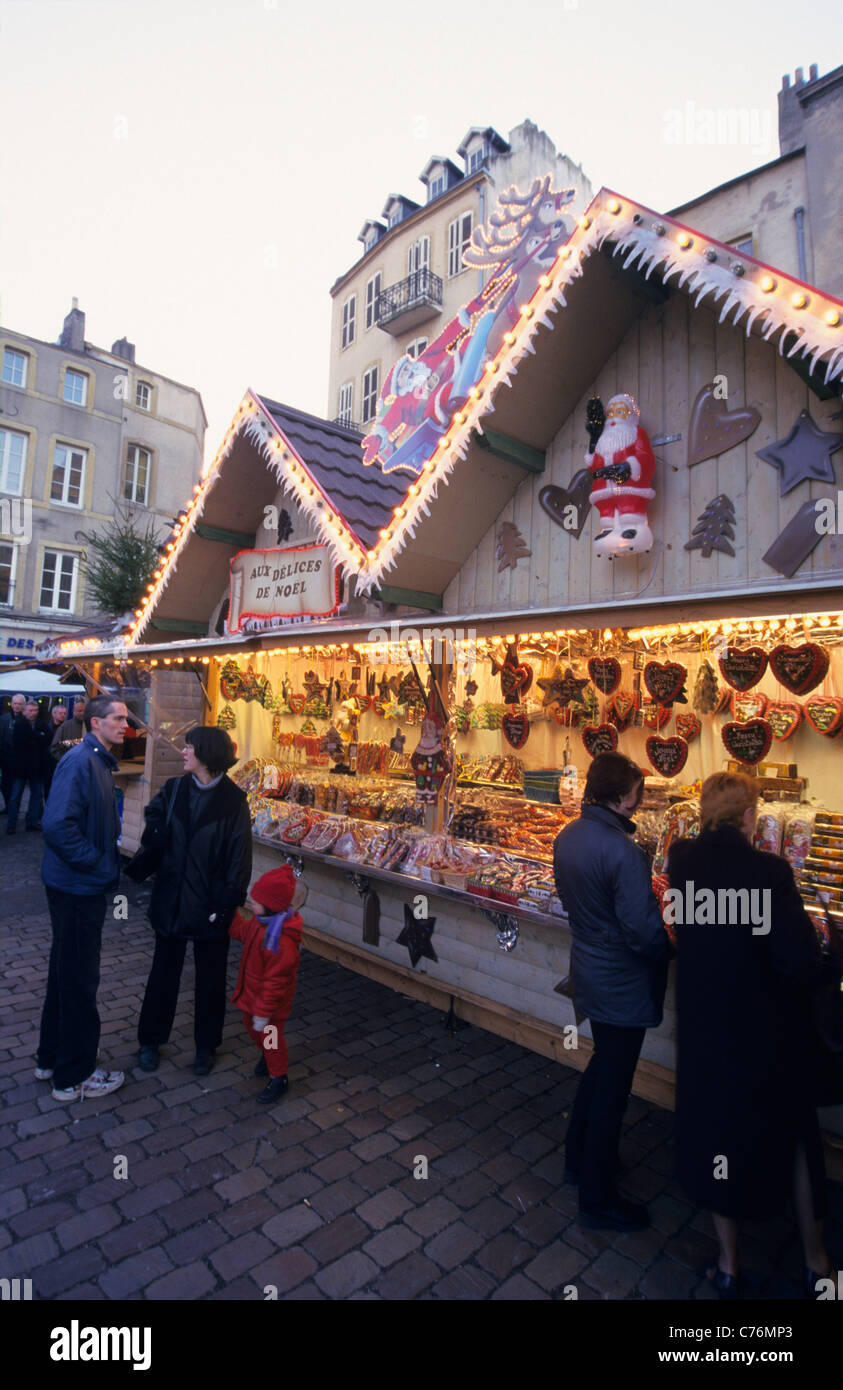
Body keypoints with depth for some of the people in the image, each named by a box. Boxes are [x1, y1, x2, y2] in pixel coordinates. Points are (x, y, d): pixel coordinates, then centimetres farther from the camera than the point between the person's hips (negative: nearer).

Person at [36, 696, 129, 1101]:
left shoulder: (99, 763, 9)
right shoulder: (79, 762, -21)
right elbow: (58, 826, -28)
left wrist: (110, 855, 8)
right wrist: (98, 864, -21)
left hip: (85, 887, 10)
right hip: (76, 888, -10)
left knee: (67, 973, 22)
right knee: (80, 980, 4)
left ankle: (51, 1058, 39)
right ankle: (73, 1077, 21)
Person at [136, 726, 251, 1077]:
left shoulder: (232, 800, -12)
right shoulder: (173, 789, -2)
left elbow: (239, 857, -11)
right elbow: (154, 834, 3)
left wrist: (227, 903, -14)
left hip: (209, 903, -3)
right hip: (171, 899, 3)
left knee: (210, 977, 14)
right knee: (163, 972, 18)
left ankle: (206, 1046, 33)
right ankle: (150, 1040, 38)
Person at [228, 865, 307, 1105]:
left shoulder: (282, 941, -38)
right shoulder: (261, 921, -10)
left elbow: (275, 981, -31)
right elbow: (242, 932, 13)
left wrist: (264, 1013, -24)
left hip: (271, 1000, -9)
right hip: (253, 991, 9)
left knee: (269, 1035, 10)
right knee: (250, 1025, 28)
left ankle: (278, 1078, 34)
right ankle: (266, 1056, 56)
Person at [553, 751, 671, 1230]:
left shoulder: (568, 837, -3)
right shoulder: (623, 852, -29)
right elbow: (645, 933, -26)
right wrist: (669, 952, -7)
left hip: (589, 970, 8)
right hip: (623, 984, -8)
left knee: (603, 1065, 28)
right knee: (613, 1087, 10)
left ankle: (579, 1156, 46)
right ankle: (598, 1199, 30)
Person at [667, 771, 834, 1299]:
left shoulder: (682, 860, -11)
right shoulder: (768, 869, -24)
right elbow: (802, 961, -25)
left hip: (704, 1026, 3)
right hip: (768, 1031, -2)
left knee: (715, 1130, 21)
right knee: (795, 1134, 23)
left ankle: (728, 1264, 38)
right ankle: (816, 1260, 43)